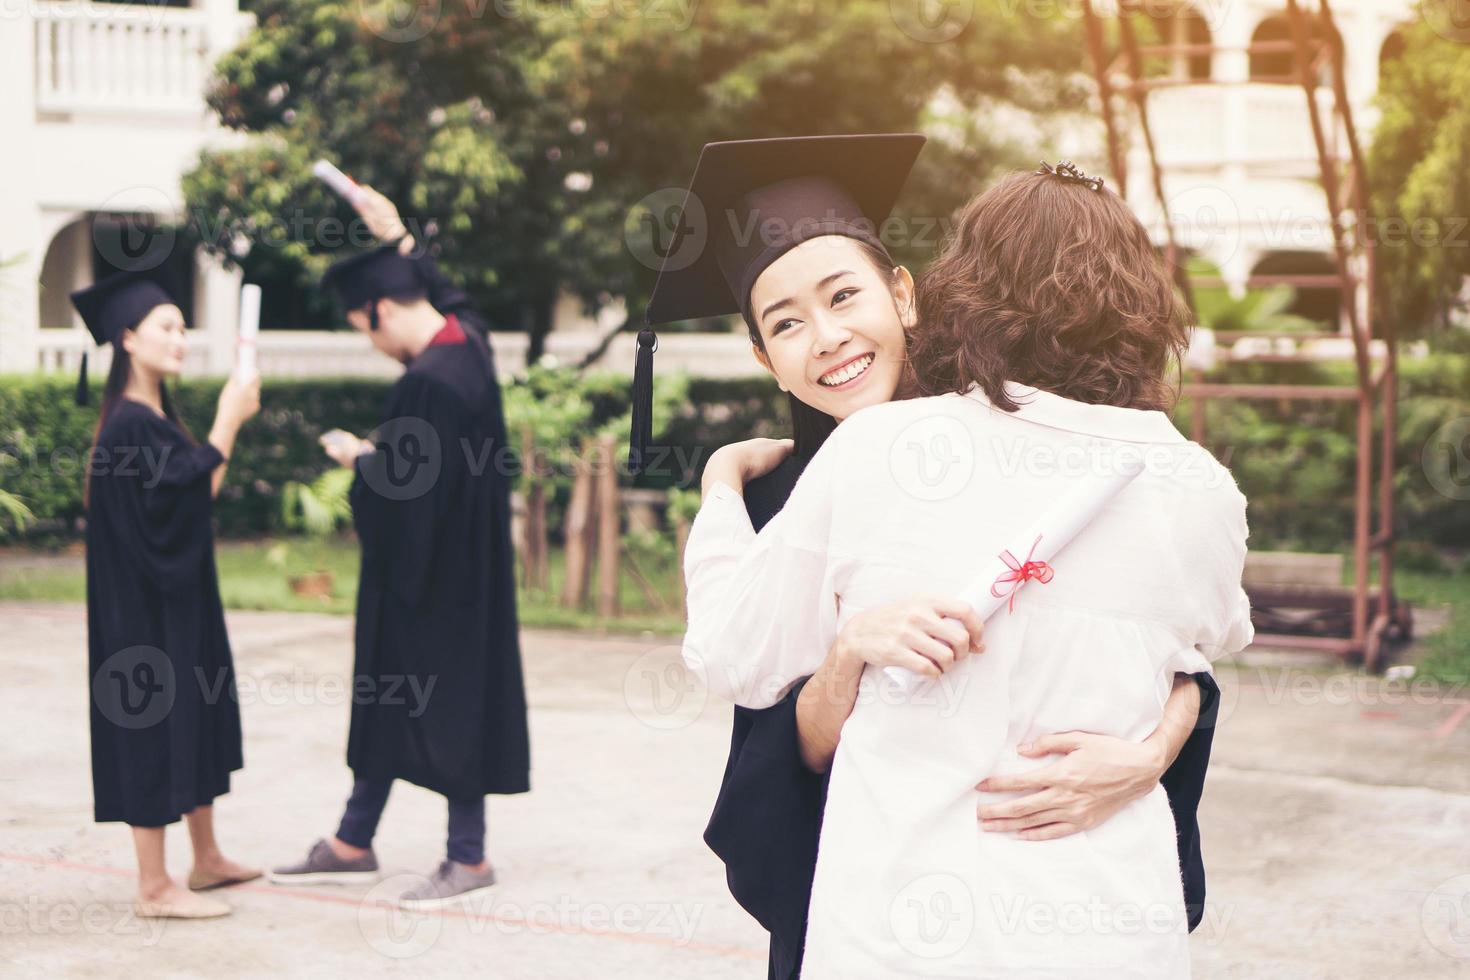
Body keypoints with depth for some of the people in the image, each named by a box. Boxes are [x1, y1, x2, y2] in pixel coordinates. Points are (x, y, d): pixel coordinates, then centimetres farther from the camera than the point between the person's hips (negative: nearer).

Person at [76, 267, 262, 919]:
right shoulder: (129, 425, -18)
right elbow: (188, 495, -21)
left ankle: (206, 859, 29)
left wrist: (230, 420, 6)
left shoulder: (154, 417, 12)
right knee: (154, 734, -3)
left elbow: (198, 492, 14)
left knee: (195, 724, 17)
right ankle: (155, 888, 5)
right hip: (147, 611, -10)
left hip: (178, 602, 10)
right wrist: (227, 422, -15)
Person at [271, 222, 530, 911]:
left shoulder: (429, 384, -26)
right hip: (459, 564, 10)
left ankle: (469, 859, 14)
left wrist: (359, 458, -6)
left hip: (427, 576, -10)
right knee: (389, 697, 17)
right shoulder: (466, 337, 0)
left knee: (443, 703, 2)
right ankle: (353, 844, 28)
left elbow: (402, 491, -24)